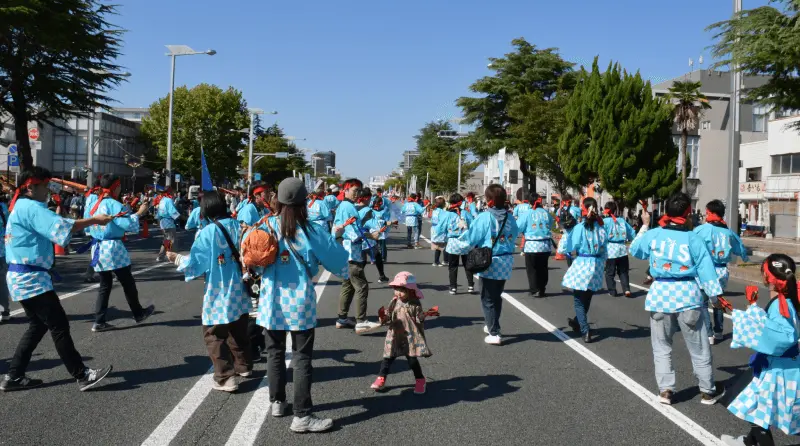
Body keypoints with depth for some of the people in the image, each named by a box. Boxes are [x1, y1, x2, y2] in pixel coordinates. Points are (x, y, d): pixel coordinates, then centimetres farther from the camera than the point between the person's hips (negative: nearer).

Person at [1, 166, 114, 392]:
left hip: (24, 277, 11)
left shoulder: (21, 208, 19)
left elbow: (53, 228, 14)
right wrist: (93, 220, -21)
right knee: (59, 326, -9)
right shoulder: (31, 207, -15)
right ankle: (82, 376, -6)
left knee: (39, 325, 16)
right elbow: (62, 228, -26)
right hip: (31, 278, -11)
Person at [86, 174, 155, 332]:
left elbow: (90, 227, 18)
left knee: (105, 285, 11)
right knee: (128, 282, 8)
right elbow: (128, 224, -22)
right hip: (112, 248, -8)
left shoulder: (95, 204, 11)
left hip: (98, 248, 8)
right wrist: (139, 213, -11)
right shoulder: (114, 204, -14)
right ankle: (139, 314, 22)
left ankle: (99, 322, 8)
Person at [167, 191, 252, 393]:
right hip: (239, 290, 6)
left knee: (214, 335, 4)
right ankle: (244, 366, 37)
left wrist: (177, 258, 7)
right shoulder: (237, 226, 0)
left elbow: (195, 263, -10)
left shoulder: (208, 232, -15)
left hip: (219, 293, -6)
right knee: (238, 330, 22)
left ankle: (226, 378, 0)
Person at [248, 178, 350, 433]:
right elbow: (337, 257, -1)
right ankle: (302, 416, 3)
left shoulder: (265, 227, -1)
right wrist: (345, 273, 20)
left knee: (275, 352, 18)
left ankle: (277, 402, 30)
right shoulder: (310, 232, -10)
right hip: (300, 301, -3)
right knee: (302, 357, 1)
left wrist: (254, 276, 30)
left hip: (272, 299, 4)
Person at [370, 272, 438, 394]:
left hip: (410, 337, -3)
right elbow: (388, 318, 1)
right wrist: (383, 317, -21)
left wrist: (426, 314, -26)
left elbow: (419, 319, -8)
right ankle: (381, 379, 19)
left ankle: (420, 380, 21)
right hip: (395, 337, 3)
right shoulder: (394, 303, -1)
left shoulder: (415, 304, -9)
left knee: (412, 359, 2)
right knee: (388, 358, 6)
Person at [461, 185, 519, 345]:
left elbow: (471, 238, -12)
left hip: (490, 263, -5)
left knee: (488, 299, 4)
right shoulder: (509, 217, -1)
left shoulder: (485, 217, -16)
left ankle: (494, 333, 1)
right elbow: (515, 234, 12)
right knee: (497, 296, 21)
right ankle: (492, 326, 37)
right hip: (506, 261, 6)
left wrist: (461, 238, 9)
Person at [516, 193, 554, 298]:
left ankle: (534, 290, 8)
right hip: (546, 244, 4)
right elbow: (550, 226, 14)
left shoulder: (526, 214, -10)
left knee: (532, 268, 8)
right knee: (543, 268, 14)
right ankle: (542, 290, 19)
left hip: (532, 245, -4)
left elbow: (518, 228, -8)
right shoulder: (546, 213, 2)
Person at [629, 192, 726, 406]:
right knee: (699, 348, 12)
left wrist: (644, 226, 29)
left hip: (660, 293, 2)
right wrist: (715, 296, 3)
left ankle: (665, 390, 14)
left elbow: (634, 250, 18)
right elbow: (705, 269, -5)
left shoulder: (652, 235, -1)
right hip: (687, 294, -1)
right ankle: (708, 390, 24)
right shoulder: (693, 239, -7)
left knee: (662, 347, 14)